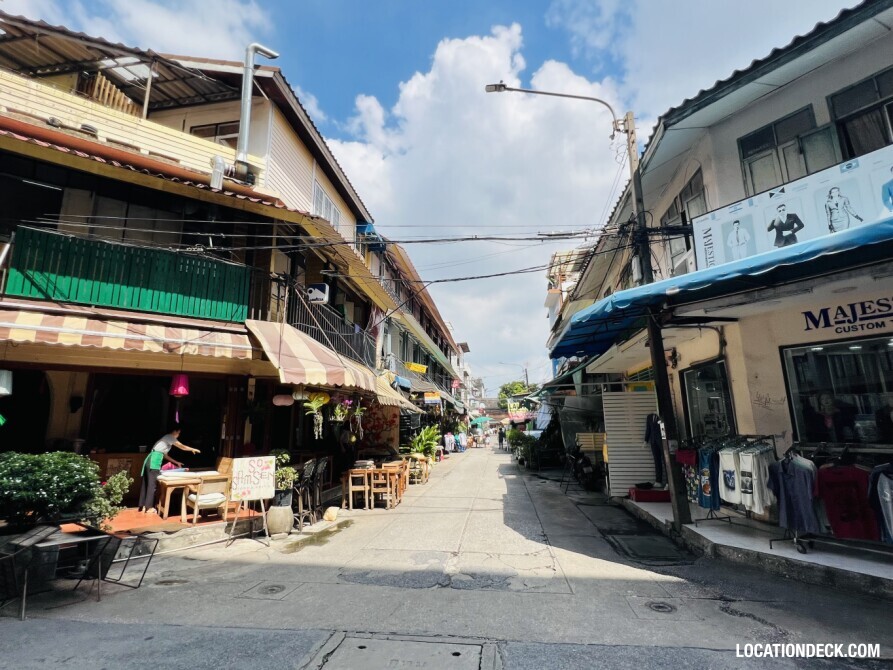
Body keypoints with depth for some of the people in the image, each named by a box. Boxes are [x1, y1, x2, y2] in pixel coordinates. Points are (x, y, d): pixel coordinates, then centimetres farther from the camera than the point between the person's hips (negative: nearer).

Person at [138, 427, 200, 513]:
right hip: (154, 461, -10)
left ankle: (143, 506, 18)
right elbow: (183, 447, 4)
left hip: (150, 460, 10)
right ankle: (149, 507, 2)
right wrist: (193, 450, 19)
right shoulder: (170, 437, -2)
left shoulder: (167, 438, 24)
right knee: (152, 484, -4)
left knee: (146, 483, 12)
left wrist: (176, 462, 33)